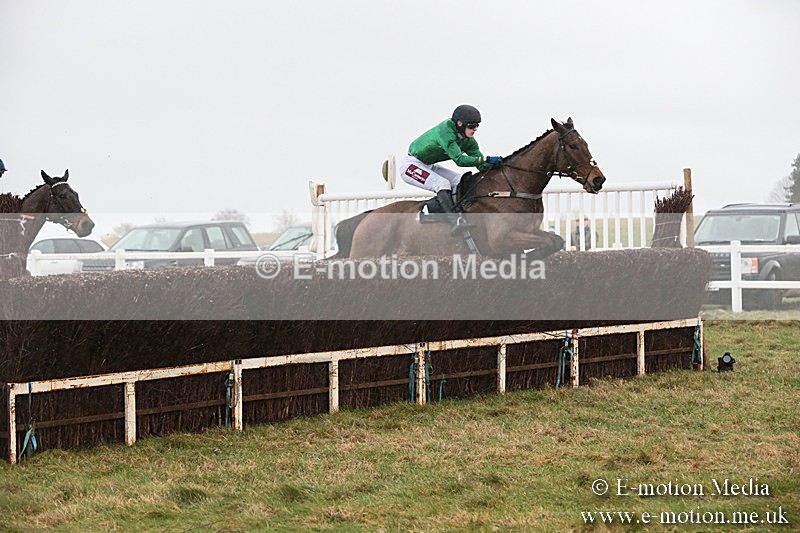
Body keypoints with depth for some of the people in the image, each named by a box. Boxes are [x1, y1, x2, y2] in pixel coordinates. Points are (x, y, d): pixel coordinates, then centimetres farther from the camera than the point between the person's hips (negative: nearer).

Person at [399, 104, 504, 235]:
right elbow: (459, 159, -40)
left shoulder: (467, 140, -3)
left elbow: (481, 165, -5)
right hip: (411, 165, -10)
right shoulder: (445, 131, -30)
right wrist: (486, 159, -45)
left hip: (428, 167, 10)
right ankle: (456, 220, -44)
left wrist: (494, 165, -25)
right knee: (442, 183, -31)